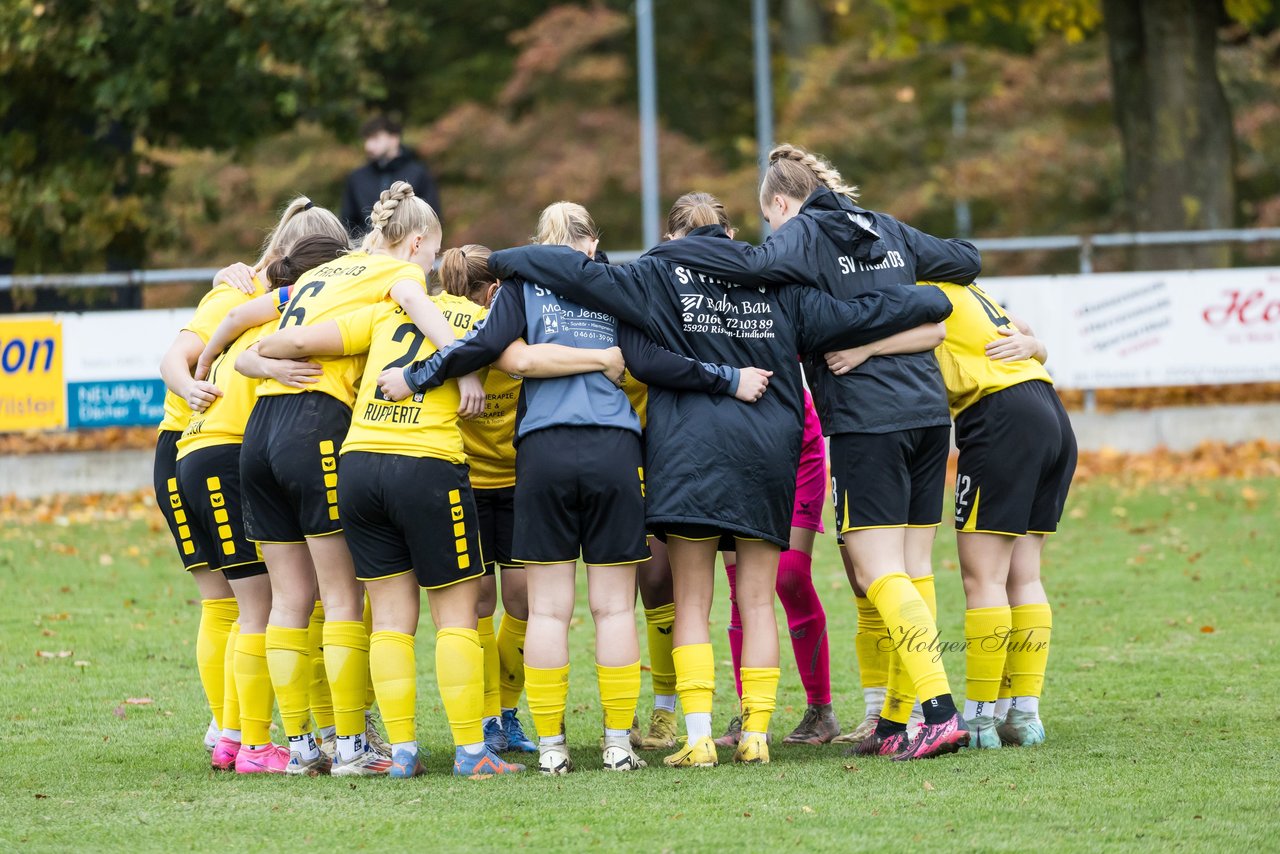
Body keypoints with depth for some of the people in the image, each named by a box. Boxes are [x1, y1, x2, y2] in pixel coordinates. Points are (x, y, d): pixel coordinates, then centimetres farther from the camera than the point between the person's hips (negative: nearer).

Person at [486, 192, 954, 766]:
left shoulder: (661, 276, 5)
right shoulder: (777, 283, 11)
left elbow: (583, 275, -3)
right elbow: (854, 317, 15)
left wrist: (501, 260, 9)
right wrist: (933, 303, 29)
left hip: (690, 452, -2)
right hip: (768, 454, 2)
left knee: (691, 602, 2)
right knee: (757, 601, 7)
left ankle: (698, 737, -7)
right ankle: (755, 734, 3)